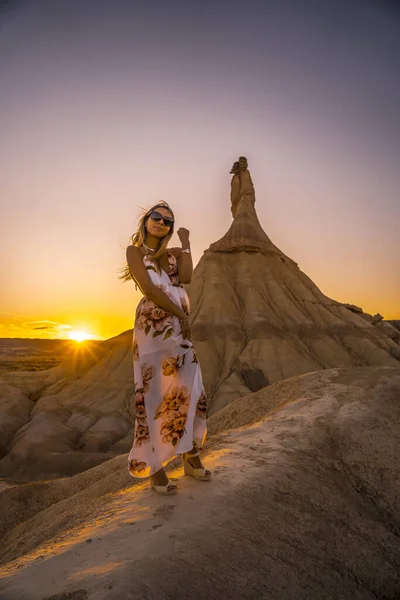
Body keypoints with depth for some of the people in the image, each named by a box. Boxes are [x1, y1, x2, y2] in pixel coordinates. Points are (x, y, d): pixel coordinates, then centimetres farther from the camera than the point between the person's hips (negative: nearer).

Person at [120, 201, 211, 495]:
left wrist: (186, 244, 5)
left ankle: (191, 458, 21)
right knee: (156, 396, -4)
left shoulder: (172, 254, 18)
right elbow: (148, 289, -11)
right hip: (153, 328, -6)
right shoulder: (134, 251, 3)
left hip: (179, 329, 6)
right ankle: (154, 467, 8)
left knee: (191, 392, 6)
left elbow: (186, 278, -4)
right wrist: (180, 313, -11)